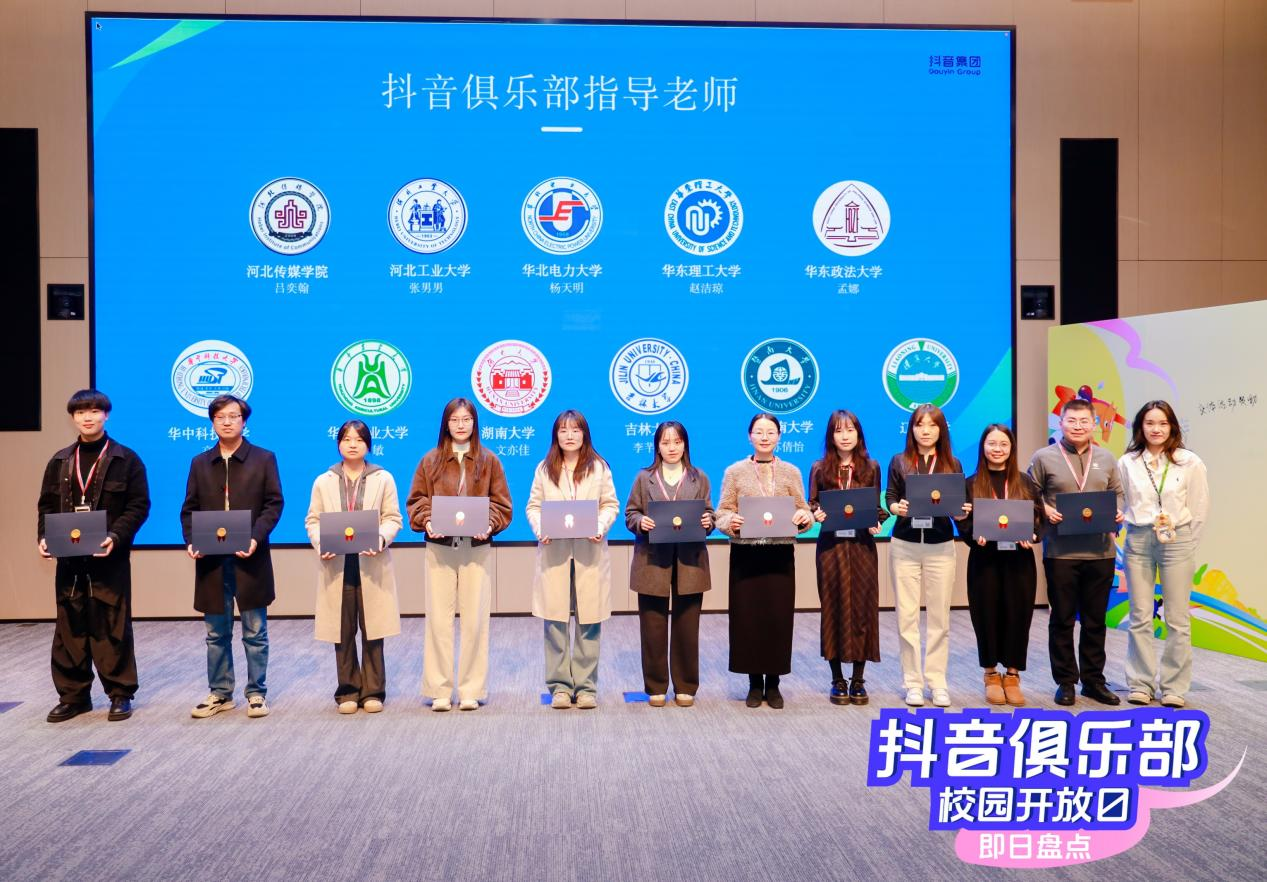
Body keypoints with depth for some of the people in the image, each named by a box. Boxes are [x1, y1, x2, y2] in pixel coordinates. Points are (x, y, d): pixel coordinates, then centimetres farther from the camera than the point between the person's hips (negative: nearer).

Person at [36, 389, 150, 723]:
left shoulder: (126, 460, 0)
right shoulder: (60, 461, 12)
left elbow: (138, 506, -4)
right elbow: (47, 506, 14)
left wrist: (115, 537, -18)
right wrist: (44, 537, -4)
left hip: (110, 558, -4)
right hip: (68, 559, 4)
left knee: (113, 628, 1)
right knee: (69, 628, 8)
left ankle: (120, 694, 11)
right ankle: (73, 695, 18)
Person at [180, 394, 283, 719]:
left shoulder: (264, 458, 3)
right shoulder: (199, 463, 12)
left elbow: (273, 503, -2)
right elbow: (189, 509, 10)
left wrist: (256, 538, -16)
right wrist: (191, 541, -8)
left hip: (250, 558, -3)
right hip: (211, 560, 3)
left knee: (255, 632, 4)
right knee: (216, 634, 10)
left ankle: (257, 693, 13)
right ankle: (219, 693, 20)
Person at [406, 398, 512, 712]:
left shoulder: (488, 460, 6)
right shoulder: (430, 461, 7)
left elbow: (501, 503, 5)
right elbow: (417, 500, 7)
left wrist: (490, 525, -12)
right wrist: (426, 522, -12)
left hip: (476, 548, 0)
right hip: (439, 548, 1)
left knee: (475, 620, 0)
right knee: (438, 620, 1)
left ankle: (472, 689, 10)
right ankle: (439, 690, 9)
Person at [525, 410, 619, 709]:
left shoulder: (598, 467, 6)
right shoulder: (544, 468, 8)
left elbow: (611, 504, 7)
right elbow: (534, 506, 8)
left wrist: (601, 527, -12)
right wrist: (540, 529, -10)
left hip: (590, 553, 0)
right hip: (554, 553, 1)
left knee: (588, 622, 1)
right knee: (555, 621, 1)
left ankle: (585, 686, 10)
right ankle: (559, 686, 10)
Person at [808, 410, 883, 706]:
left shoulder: (870, 468, 5)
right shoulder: (820, 469, 3)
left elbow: (877, 507, 9)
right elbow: (811, 506, 6)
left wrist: (876, 524, -10)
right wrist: (817, 514, -15)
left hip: (862, 545, 1)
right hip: (830, 545, 0)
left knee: (861, 609, 2)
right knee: (833, 609, 3)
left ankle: (858, 680, 13)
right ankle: (837, 680, 14)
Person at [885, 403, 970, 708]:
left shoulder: (952, 464, 5)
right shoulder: (899, 462, 2)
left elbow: (959, 506, 7)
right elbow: (889, 498, 4)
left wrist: (963, 511, -14)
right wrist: (896, 507, -17)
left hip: (940, 547, 1)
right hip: (905, 546, 0)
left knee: (939, 617, 4)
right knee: (907, 616, 1)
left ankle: (937, 682, 14)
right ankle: (912, 682, 11)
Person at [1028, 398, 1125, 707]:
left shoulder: (1106, 459, 10)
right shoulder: (1044, 458, -1)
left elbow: (1117, 493, 17)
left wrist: (1117, 512, -3)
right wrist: (1045, 510, -15)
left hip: (1100, 552, 3)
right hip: (1060, 552, -3)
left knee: (1095, 620, 11)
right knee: (1062, 620, 5)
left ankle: (1093, 681, 23)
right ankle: (1065, 681, 17)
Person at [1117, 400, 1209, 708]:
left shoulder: (1190, 462, -2)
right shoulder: (1126, 463, 3)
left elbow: (1200, 508, 1)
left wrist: (1186, 543, 1)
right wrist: (1136, 533, 2)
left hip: (1177, 542, -1)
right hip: (1138, 542, 2)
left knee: (1177, 619, 2)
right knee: (1140, 618, 5)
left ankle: (1175, 688, 10)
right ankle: (1140, 684, 13)